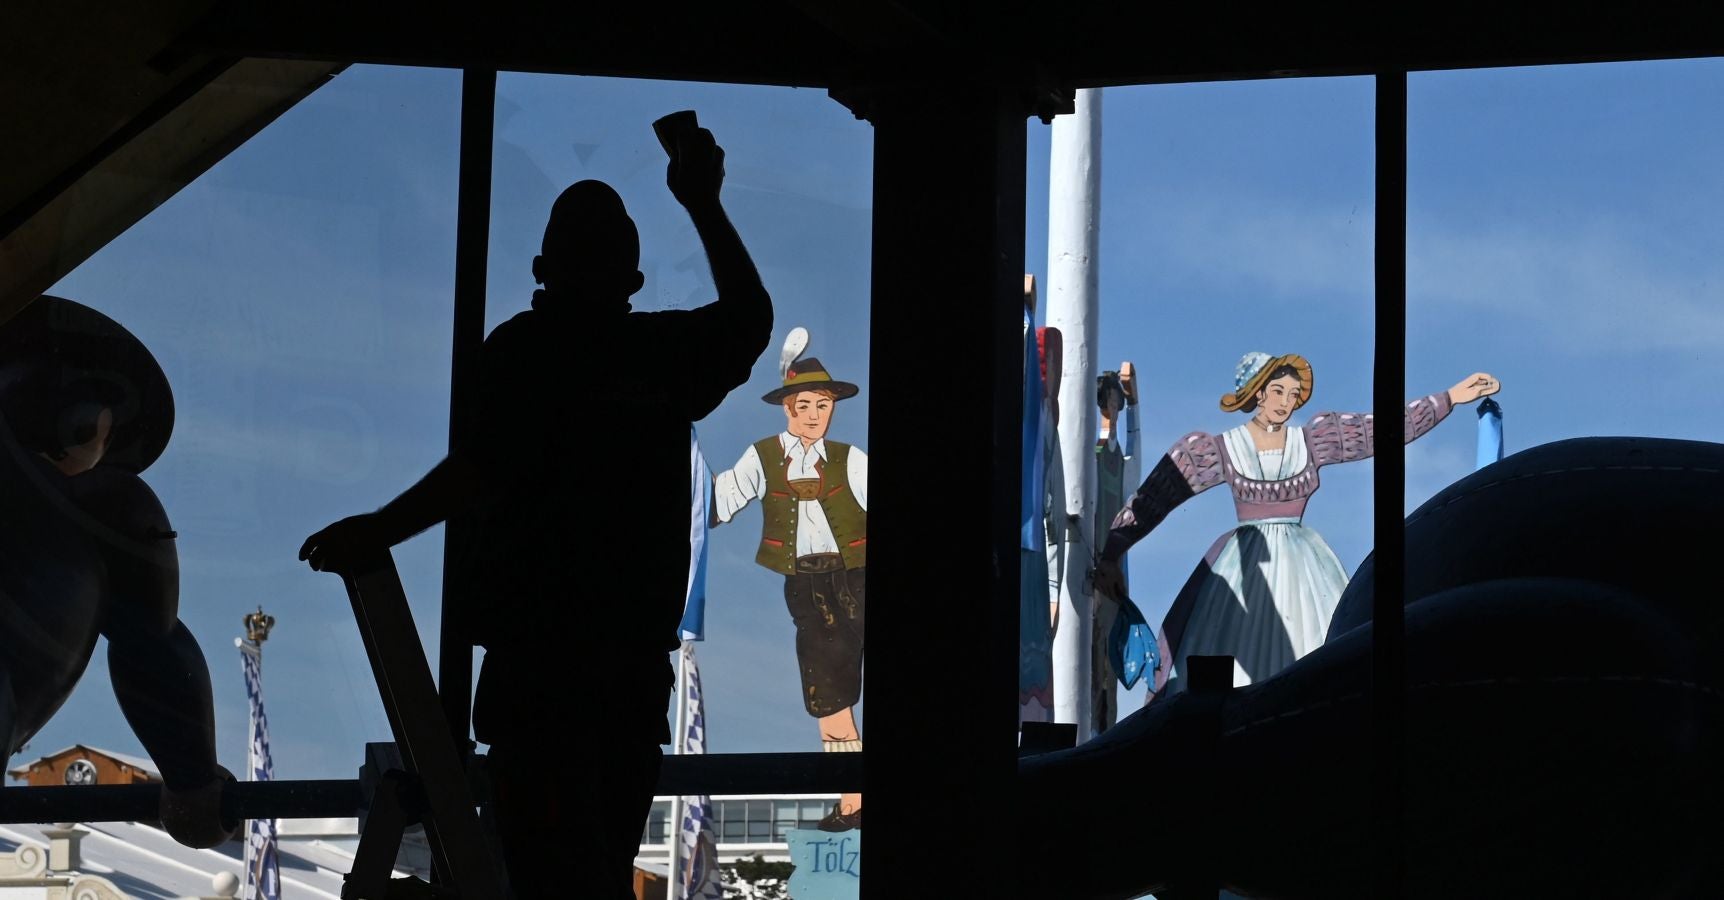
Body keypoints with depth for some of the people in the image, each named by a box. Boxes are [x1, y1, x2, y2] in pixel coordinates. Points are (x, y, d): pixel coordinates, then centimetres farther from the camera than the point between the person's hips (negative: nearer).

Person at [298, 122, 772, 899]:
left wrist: (378, 532, -17)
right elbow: (750, 313, 27)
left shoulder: (524, 348, -7)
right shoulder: (668, 353, 6)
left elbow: (486, 466, -22)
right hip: (639, 653, 5)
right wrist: (704, 207, 35)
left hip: (538, 647, -5)